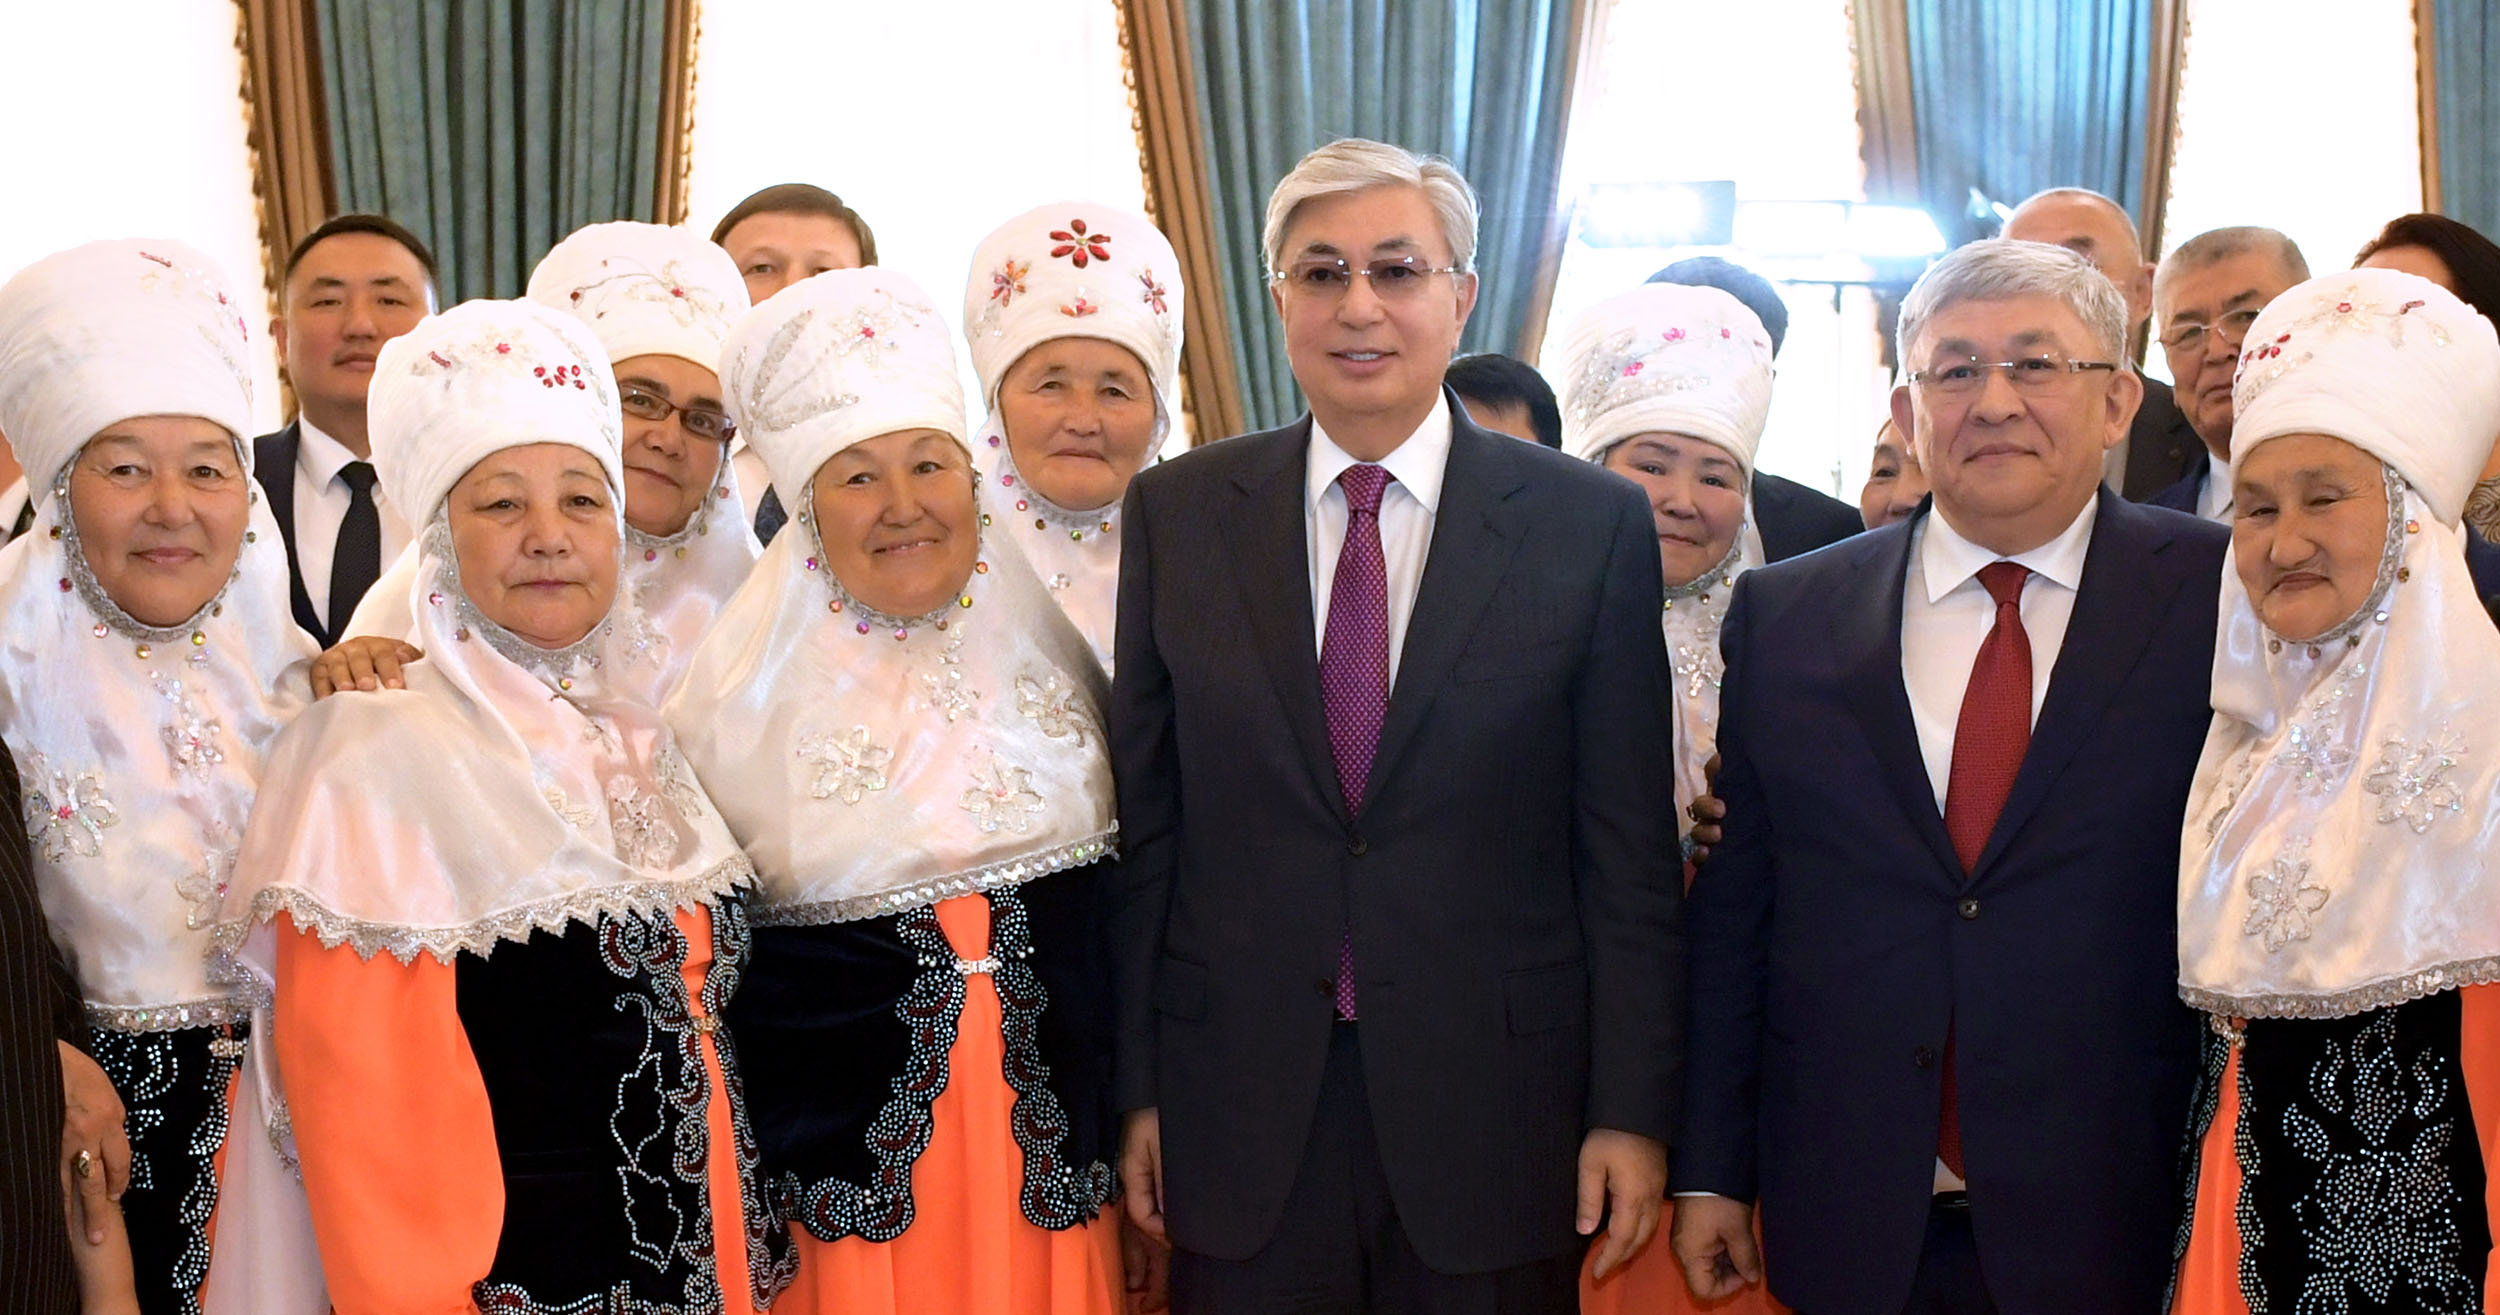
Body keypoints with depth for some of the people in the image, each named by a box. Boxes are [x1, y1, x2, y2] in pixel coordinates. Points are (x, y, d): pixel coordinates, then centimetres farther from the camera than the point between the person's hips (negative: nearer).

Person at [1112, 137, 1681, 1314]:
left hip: (1499, 1111, -1)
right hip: (1240, 1117, 1)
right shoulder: (1175, 514, 2)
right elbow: (1142, 825, 4)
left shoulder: (1594, 524, -2)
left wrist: (1632, 1109, -3)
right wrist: (1138, 1086, 3)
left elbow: (1629, 851, -2)